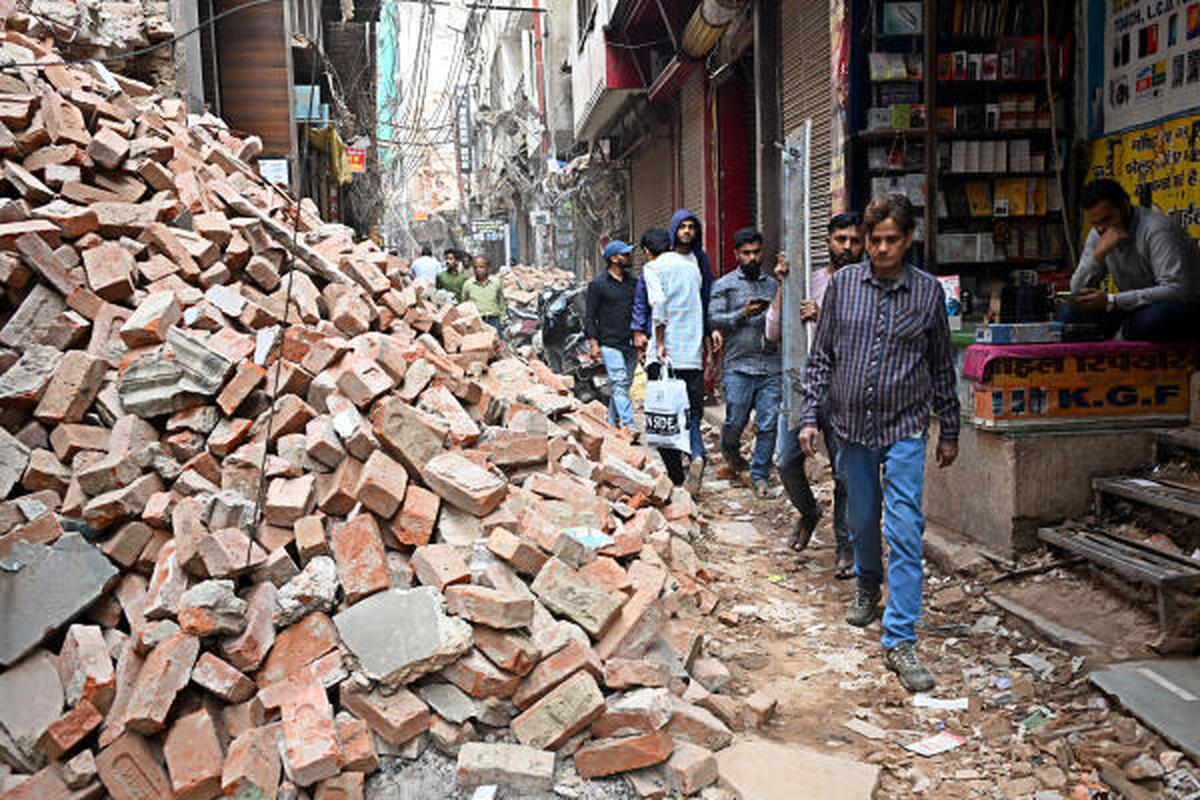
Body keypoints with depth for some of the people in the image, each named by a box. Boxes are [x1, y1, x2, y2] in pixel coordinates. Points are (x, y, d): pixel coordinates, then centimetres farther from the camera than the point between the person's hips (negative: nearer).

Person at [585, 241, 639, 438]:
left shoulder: (632, 282, 14)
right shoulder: (598, 284, -3)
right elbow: (590, 316, -3)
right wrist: (593, 343, -10)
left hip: (631, 344, 6)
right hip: (610, 344, -6)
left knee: (624, 385, 8)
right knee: (619, 384, -13)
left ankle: (612, 425, 18)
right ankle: (629, 426, -18)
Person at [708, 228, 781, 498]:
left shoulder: (773, 284, 16)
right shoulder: (724, 285, 5)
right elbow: (713, 320, -4)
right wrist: (743, 315, -16)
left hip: (771, 366, 3)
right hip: (738, 366, -3)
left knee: (768, 425, -1)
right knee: (736, 421, 1)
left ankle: (759, 476, 10)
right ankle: (729, 449, 35)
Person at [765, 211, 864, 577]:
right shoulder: (808, 281, 7)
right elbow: (773, 333, 2)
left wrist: (824, 320, -22)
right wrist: (782, 286, -8)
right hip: (802, 385, 3)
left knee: (845, 472, 0)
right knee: (786, 460, -1)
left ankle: (847, 546, 17)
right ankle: (808, 512, 29)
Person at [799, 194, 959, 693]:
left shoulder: (928, 291, 0)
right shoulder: (842, 284, 1)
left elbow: (942, 366, 7)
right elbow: (822, 355, 5)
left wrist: (950, 431, 9)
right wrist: (810, 416, 0)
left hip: (905, 428, -2)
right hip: (851, 425, 2)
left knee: (905, 532, -7)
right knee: (862, 519, 16)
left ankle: (900, 641, -3)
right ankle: (868, 587, 45)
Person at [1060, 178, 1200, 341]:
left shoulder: (1156, 229, -21)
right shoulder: (1097, 235, -1)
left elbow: (1177, 290, -30)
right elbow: (1078, 291, -5)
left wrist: (1111, 300, -33)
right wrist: (1098, 254, -22)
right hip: (1136, 308, 6)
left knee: (1147, 322, -40)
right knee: (1068, 315, -11)